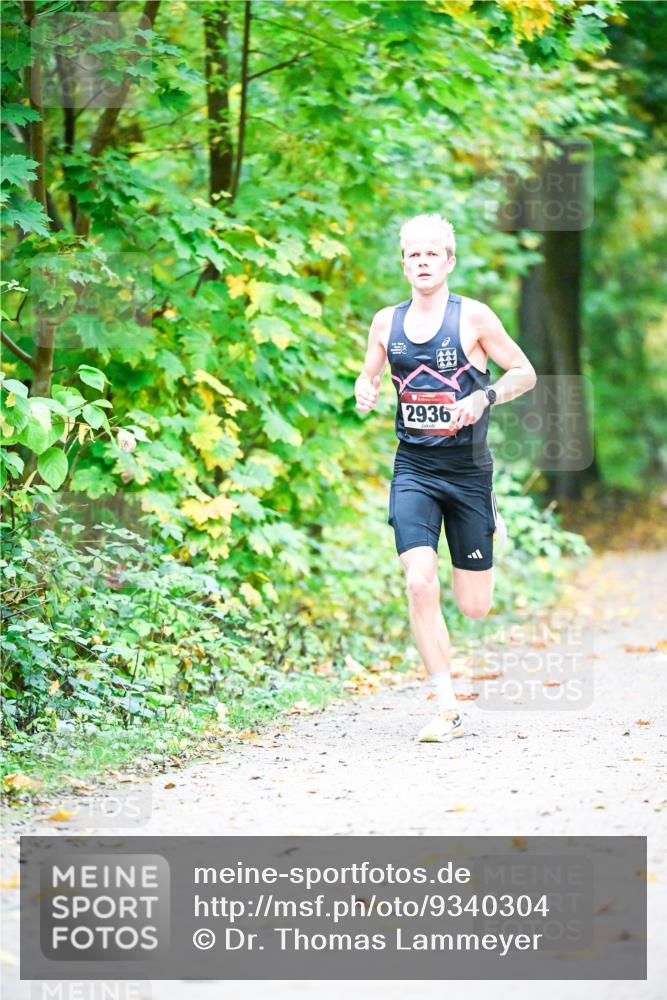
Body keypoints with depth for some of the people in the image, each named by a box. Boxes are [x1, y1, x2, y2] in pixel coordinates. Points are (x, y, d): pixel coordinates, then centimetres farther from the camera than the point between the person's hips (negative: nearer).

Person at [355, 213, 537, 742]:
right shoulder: (386, 322, 5)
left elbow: (525, 373, 0)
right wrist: (365, 391, -4)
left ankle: (492, 518, 42)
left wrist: (484, 397, -18)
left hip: (467, 468, -2)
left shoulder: (473, 316, -5)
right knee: (420, 583, -19)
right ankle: (447, 709, -12)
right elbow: (369, 376, 20)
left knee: (475, 606, 5)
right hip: (413, 469, 2)